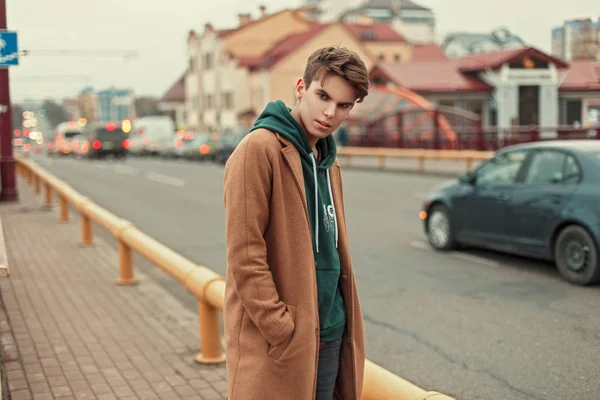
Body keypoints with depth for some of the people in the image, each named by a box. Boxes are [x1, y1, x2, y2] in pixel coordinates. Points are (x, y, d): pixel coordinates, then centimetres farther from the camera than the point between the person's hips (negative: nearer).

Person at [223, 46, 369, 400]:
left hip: (330, 337, 8)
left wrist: (344, 327, 13)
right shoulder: (259, 149, -13)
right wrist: (284, 331, -18)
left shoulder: (328, 161, 13)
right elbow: (245, 256, -17)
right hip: (275, 345, -8)